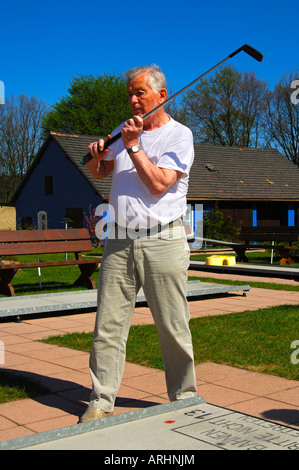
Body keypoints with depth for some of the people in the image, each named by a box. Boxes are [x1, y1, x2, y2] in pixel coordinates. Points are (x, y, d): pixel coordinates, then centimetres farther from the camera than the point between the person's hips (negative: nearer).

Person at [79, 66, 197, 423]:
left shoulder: (179, 135, -1)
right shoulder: (125, 130, 17)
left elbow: (158, 184, -14)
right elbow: (99, 173, 26)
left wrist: (133, 145, -11)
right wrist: (96, 155, 5)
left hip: (162, 243, -4)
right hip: (119, 243, 5)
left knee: (173, 328, 2)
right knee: (107, 326, 1)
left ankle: (184, 399, 19)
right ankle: (100, 403, 9)